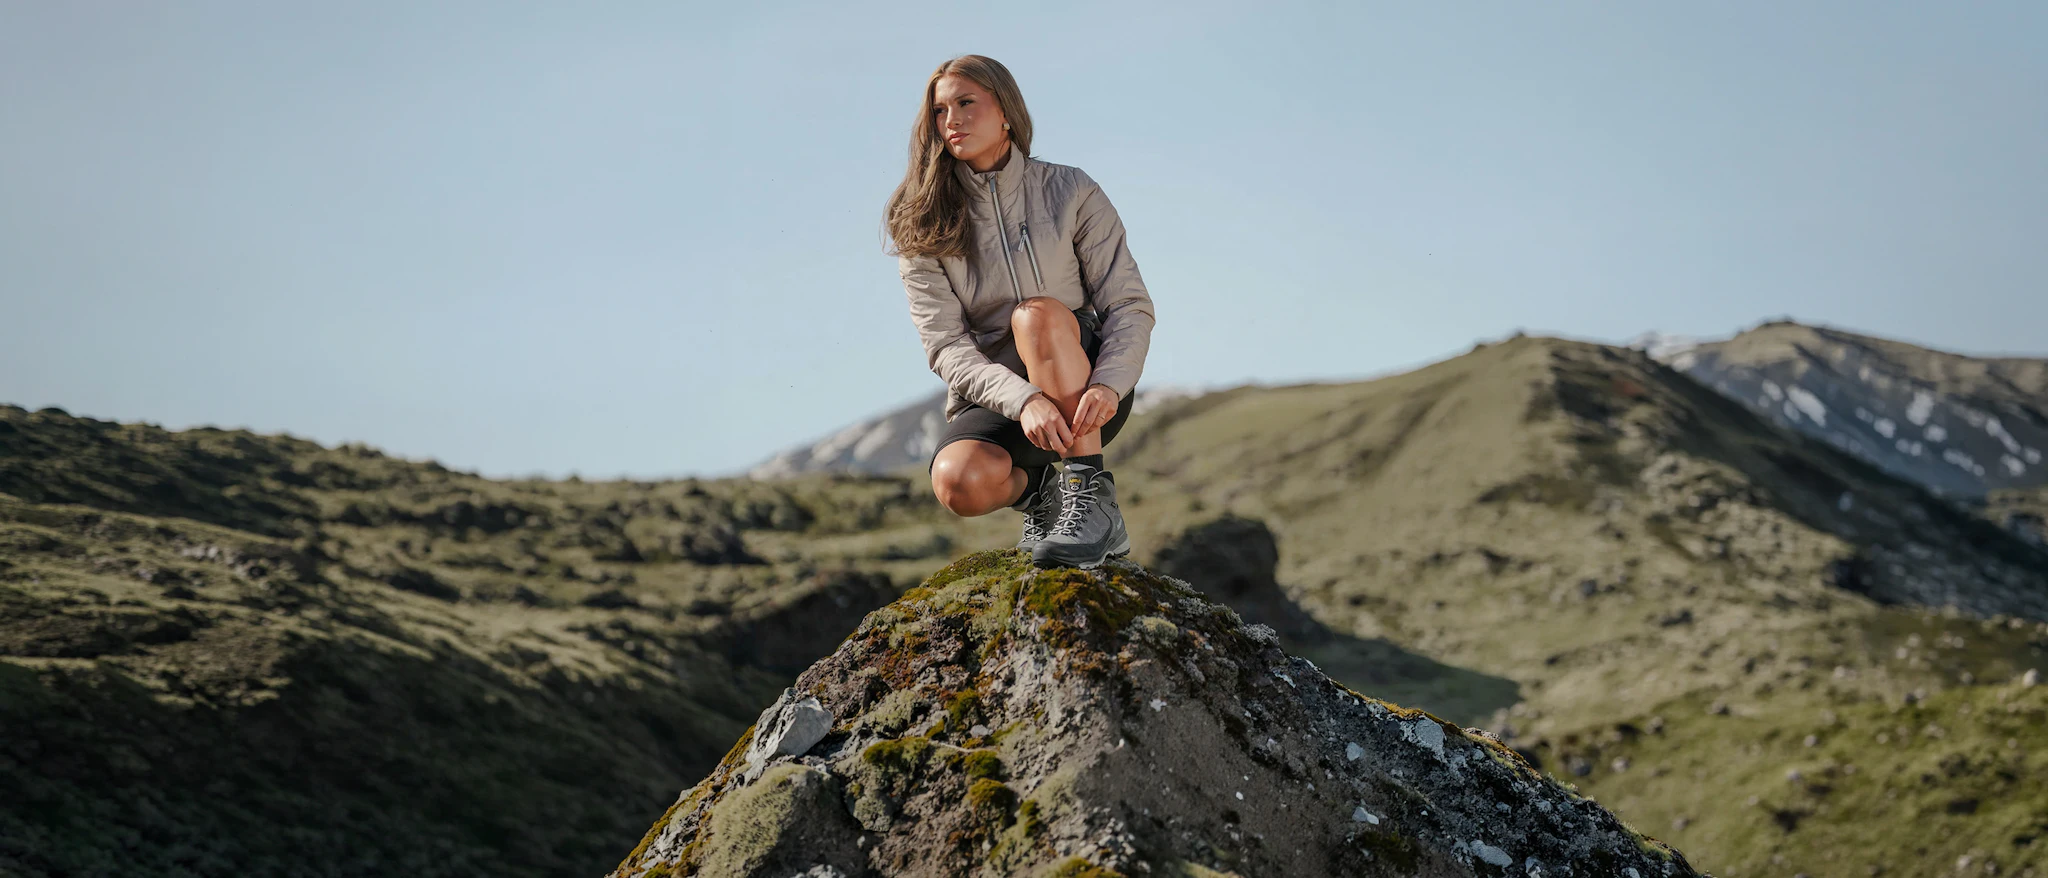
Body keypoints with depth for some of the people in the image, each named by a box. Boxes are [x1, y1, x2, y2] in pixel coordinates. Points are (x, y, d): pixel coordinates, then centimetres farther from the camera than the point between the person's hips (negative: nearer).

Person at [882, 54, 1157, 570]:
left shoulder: (1070, 193, -1)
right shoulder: (925, 225, 0)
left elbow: (1131, 306, -6)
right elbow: (946, 346, -10)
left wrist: (1107, 386, -28)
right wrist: (1023, 400, -30)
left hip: (1085, 397, -1)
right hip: (992, 401, 1)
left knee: (1037, 313, -33)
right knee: (959, 483, -33)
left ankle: (1094, 498, -28)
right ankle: (1039, 491, 2)